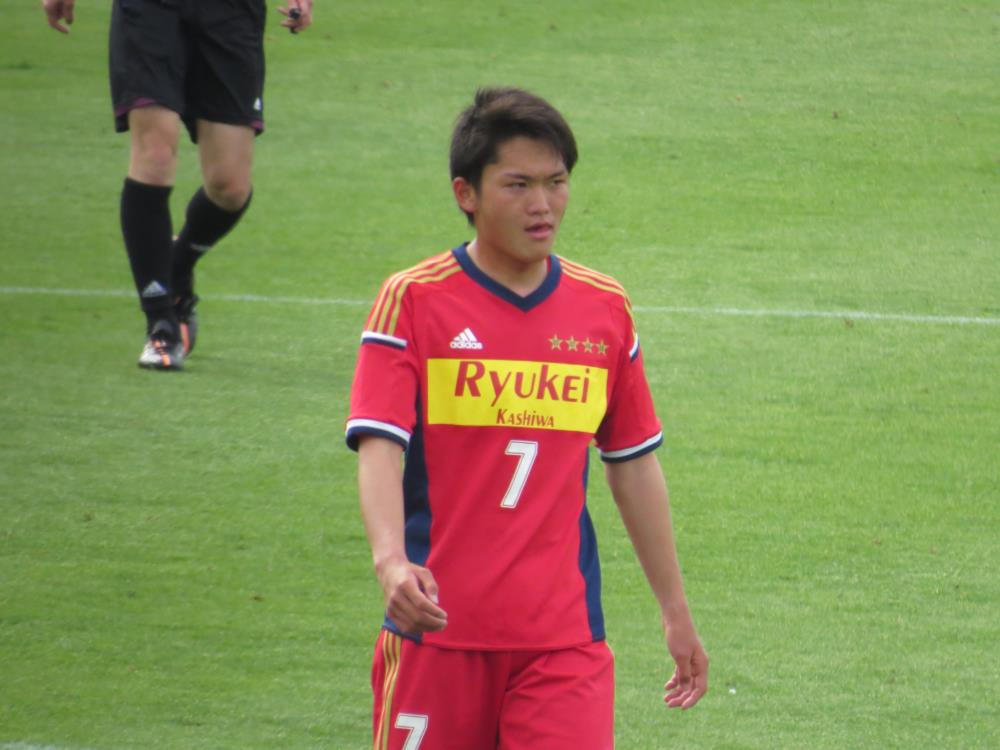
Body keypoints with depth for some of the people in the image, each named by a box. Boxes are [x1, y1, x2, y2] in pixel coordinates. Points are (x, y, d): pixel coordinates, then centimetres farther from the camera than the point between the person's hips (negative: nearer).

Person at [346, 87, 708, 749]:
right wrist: (392, 561, -32)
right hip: (437, 627, -2)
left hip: (565, 638, 2)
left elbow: (634, 465, 17)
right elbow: (379, 445, -14)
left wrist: (676, 612, 19)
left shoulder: (605, 309, 9)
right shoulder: (414, 300, -3)